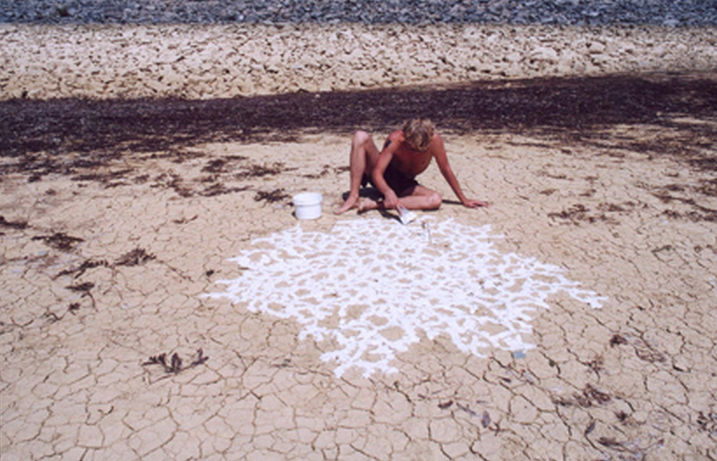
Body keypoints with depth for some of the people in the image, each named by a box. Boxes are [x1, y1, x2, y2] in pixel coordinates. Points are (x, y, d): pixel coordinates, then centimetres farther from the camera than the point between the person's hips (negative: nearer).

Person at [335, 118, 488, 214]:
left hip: (404, 184, 2)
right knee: (361, 137, -26)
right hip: (383, 179, -2)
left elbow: (446, 171, -12)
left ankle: (376, 204, -33)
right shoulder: (395, 140, -27)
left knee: (436, 200, -28)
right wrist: (388, 192, -49)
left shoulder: (434, 140, -23)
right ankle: (353, 197, -25)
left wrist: (464, 200, -5)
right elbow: (377, 173, -29)